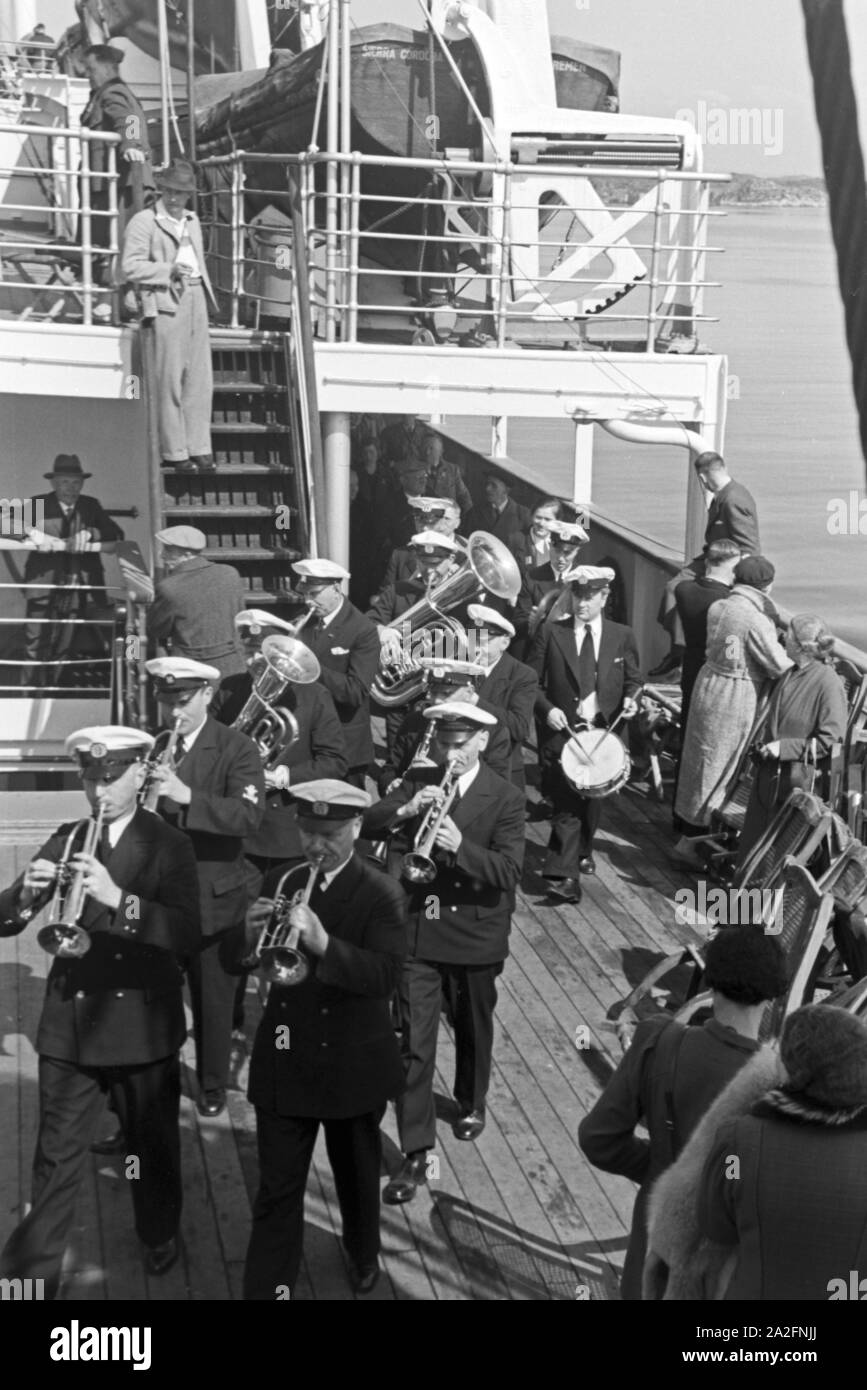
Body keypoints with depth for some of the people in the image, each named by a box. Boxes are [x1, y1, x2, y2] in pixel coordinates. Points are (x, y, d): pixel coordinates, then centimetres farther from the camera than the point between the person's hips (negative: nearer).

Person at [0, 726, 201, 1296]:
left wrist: (118, 898, -32)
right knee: (57, 1159, 2)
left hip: (144, 1023, -1)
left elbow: (188, 936, -19)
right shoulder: (67, 841, 4)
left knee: (154, 1145, 15)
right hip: (70, 1022, 2)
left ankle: (160, 1236, 38)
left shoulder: (170, 847, -5)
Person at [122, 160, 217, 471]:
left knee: (200, 378, 4)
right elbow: (130, 267, -9)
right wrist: (169, 270, -18)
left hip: (195, 299, 7)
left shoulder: (192, 221, 22)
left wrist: (208, 297, 19)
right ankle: (174, 452, -1)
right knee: (170, 380, -5)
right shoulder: (144, 222, -1)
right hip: (166, 303, -7)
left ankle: (199, 449, 8)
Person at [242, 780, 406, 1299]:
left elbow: (386, 975, -27)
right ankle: (267, 1288, 6)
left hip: (354, 1065, -2)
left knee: (357, 1175, 21)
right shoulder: (280, 883, 0)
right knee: (277, 1190, 1)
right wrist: (251, 935, -22)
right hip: (284, 1061, 2)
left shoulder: (382, 895, -13)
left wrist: (321, 943, -39)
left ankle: (364, 1254, 47)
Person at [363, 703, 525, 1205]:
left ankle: (472, 1103, 48)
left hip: (477, 935, -1)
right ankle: (416, 1153, -3)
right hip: (419, 932, 1)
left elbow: (509, 870, -18)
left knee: (474, 1029, 20)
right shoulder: (418, 783, 0)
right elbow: (367, 826, -8)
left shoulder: (506, 799, -8)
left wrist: (461, 846, -34)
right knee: (413, 1044, -5)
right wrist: (406, 811, -27)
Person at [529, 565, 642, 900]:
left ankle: (582, 851, 39)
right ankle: (565, 875, -15)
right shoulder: (551, 633, 0)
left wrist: (631, 699, -9)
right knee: (567, 803, -12)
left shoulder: (622, 636, 6)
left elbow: (633, 680, 12)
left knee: (592, 800, 14)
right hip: (562, 731, -2)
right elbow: (532, 682, 1)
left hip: (604, 732, 3)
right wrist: (547, 709, -14)